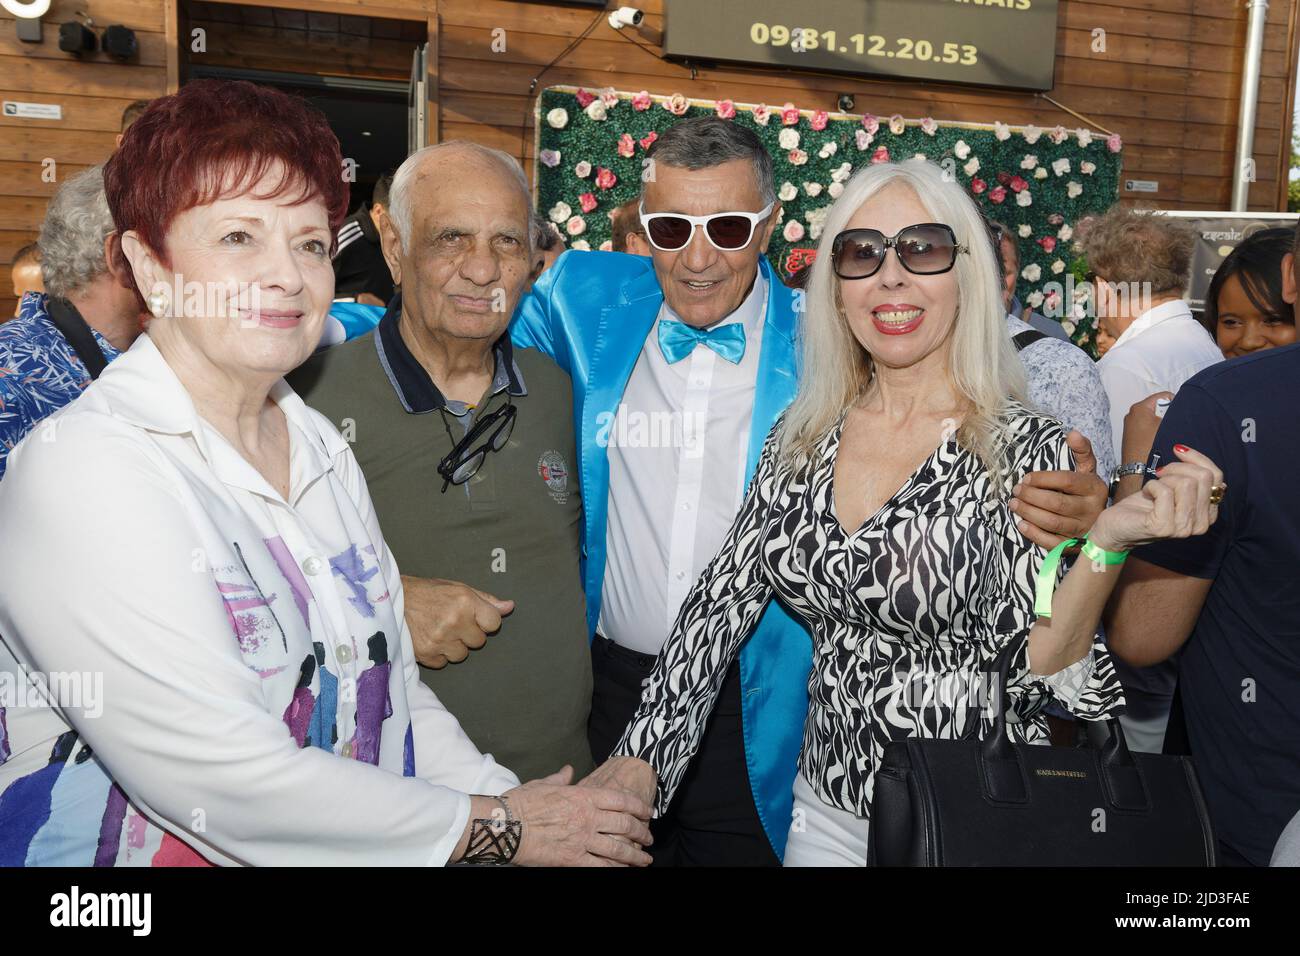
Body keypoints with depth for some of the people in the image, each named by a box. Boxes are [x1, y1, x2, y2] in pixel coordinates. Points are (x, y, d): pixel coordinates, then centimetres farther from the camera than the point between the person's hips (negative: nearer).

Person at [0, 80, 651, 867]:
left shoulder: (321, 447, 5)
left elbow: (393, 687, 7)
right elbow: (224, 785, -20)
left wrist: (510, 793, -7)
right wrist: (494, 828, -13)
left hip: (366, 844, 6)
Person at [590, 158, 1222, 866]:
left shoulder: (1029, 451, -15)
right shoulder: (800, 436, -3)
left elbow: (1033, 672, -16)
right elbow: (723, 600, -2)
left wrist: (1106, 540, -31)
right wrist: (640, 761, -7)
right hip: (827, 812, 4)